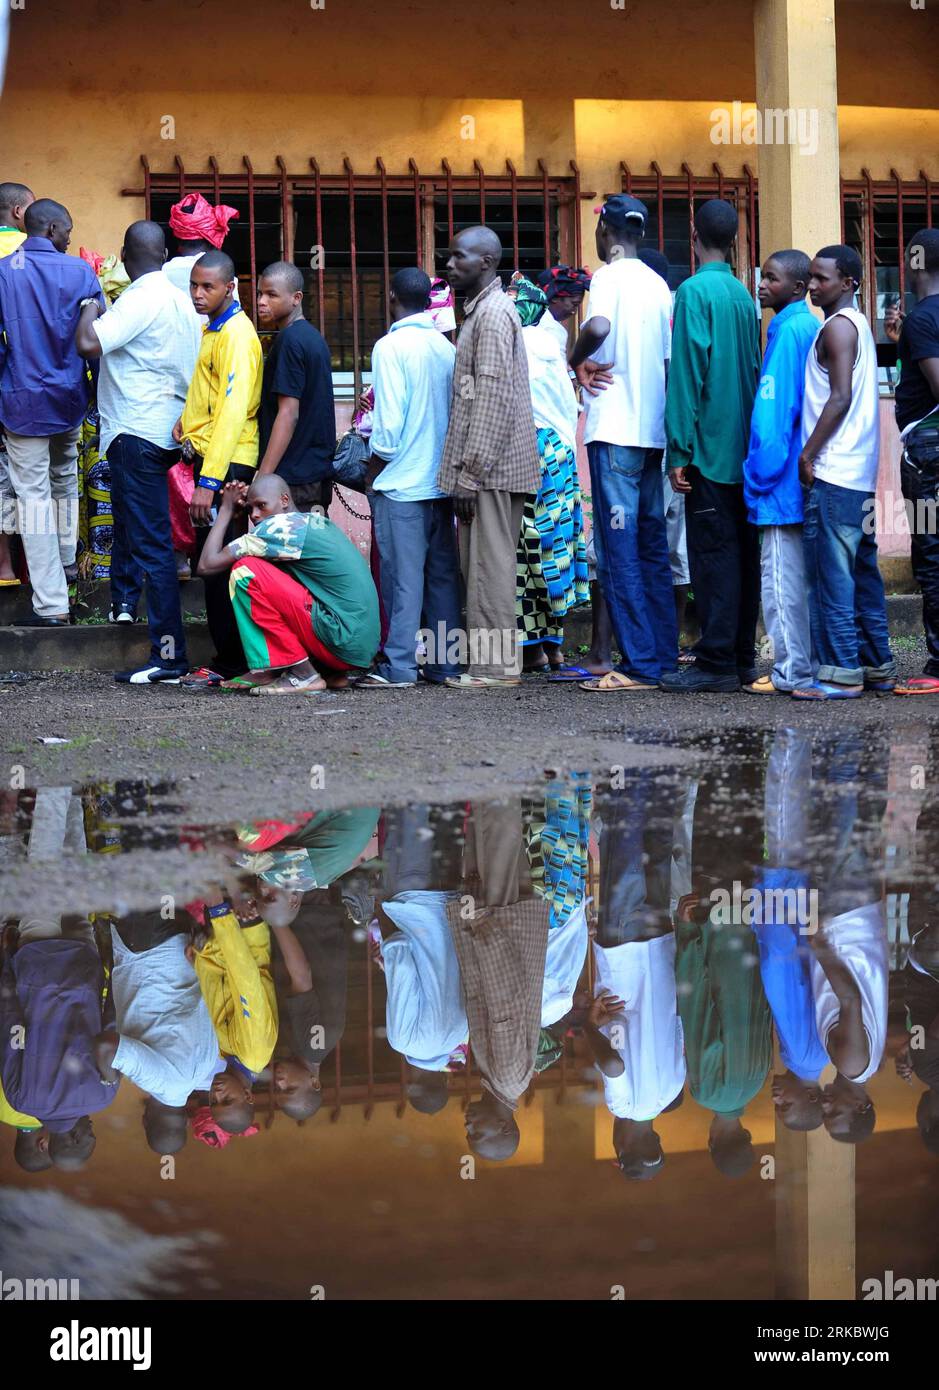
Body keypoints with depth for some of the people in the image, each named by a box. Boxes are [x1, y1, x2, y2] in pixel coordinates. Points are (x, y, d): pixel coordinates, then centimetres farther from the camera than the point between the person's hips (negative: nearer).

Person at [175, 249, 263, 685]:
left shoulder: (236, 333, -14)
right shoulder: (212, 329, 17)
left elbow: (233, 410, -22)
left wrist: (208, 480, -26)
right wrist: (187, 420, 9)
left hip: (226, 462, -10)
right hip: (208, 457, 10)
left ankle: (230, 664, -2)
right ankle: (229, 659, 17)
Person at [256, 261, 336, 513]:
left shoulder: (290, 341, -14)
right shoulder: (314, 336, 15)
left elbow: (288, 415, -19)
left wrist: (263, 479, -20)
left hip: (294, 476, -10)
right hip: (319, 470, 10)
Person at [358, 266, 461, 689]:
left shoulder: (391, 347, -10)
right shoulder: (446, 348, 7)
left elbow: (388, 424, -14)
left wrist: (372, 473, 0)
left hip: (400, 481, -6)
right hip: (442, 480, 6)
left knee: (403, 576, -3)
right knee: (443, 572, 8)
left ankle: (399, 665, -2)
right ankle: (444, 662, 12)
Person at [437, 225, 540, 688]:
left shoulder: (493, 312, -11)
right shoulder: (479, 311, 21)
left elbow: (493, 396, -18)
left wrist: (470, 472, -20)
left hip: (489, 467, -10)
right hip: (489, 468, 10)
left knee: (489, 566, -8)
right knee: (483, 566, 11)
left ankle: (494, 667, -5)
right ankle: (493, 661, 14)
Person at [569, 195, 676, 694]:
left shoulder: (610, 276, -9)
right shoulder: (658, 284, 13)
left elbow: (597, 326, -29)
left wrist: (578, 361, -11)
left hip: (615, 432, -8)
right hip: (653, 429, 8)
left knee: (618, 551, -6)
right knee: (652, 547, 12)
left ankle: (639, 664, -8)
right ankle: (665, 655, 13)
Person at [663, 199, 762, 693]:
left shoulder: (695, 291, -10)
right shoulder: (743, 295, 12)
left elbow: (687, 373, -14)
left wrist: (679, 452, -13)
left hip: (710, 444, -7)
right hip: (745, 447, 7)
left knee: (712, 553, -6)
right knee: (742, 551, 9)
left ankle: (716, 662, -6)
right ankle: (742, 657, 14)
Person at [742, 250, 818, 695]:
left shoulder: (788, 330, -13)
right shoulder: (811, 328, 15)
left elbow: (772, 412, -18)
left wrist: (760, 475, -13)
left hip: (783, 477, -9)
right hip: (805, 473, 9)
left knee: (781, 574, -6)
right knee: (800, 574, 12)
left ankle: (791, 671, -4)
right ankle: (808, 664, 17)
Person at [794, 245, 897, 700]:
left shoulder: (837, 326, -9)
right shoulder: (859, 324, 19)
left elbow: (840, 397, -17)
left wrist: (808, 453, -15)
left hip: (832, 471, -10)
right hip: (859, 472, 10)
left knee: (831, 572, -10)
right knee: (862, 571, 12)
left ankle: (839, 671, -12)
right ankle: (876, 666, 15)